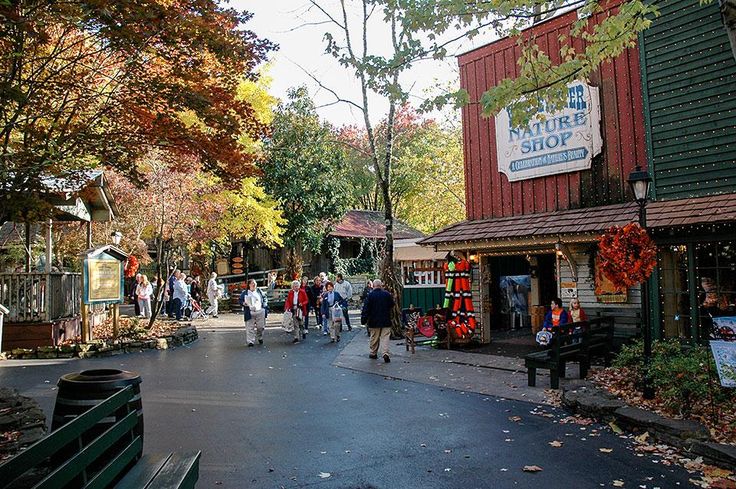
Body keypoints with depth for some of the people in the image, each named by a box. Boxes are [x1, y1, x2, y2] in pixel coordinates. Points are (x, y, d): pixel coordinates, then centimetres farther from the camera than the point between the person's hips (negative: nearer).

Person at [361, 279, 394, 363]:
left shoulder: (370, 295, -8)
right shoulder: (387, 294, -3)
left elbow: (366, 308, -10)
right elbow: (392, 305, 10)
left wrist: (363, 320, -5)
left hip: (374, 321, -1)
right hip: (386, 321, 1)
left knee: (374, 338, 12)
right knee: (385, 337, 1)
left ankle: (373, 353, 22)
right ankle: (385, 353, -12)